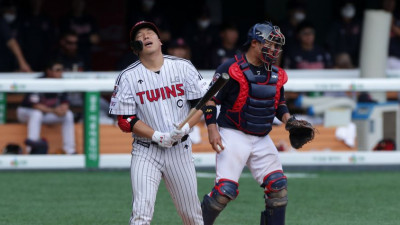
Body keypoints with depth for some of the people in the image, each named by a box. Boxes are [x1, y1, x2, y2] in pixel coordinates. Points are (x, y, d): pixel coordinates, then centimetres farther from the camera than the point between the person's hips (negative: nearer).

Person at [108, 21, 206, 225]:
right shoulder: (128, 77, -3)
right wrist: (158, 137, -18)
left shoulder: (183, 67, 2)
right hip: (145, 152, -2)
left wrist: (185, 127, -16)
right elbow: (125, 121, -5)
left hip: (180, 150, 2)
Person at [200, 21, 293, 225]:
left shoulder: (276, 74, 10)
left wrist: (288, 119, 3)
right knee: (225, 190, -15)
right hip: (234, 136, -7)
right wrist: (212, 129, -17)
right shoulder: (231, 68, -11)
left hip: (262, 139, 7)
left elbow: (279, 103, 23)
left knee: (278, 186, -2)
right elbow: (210, 99, -8)